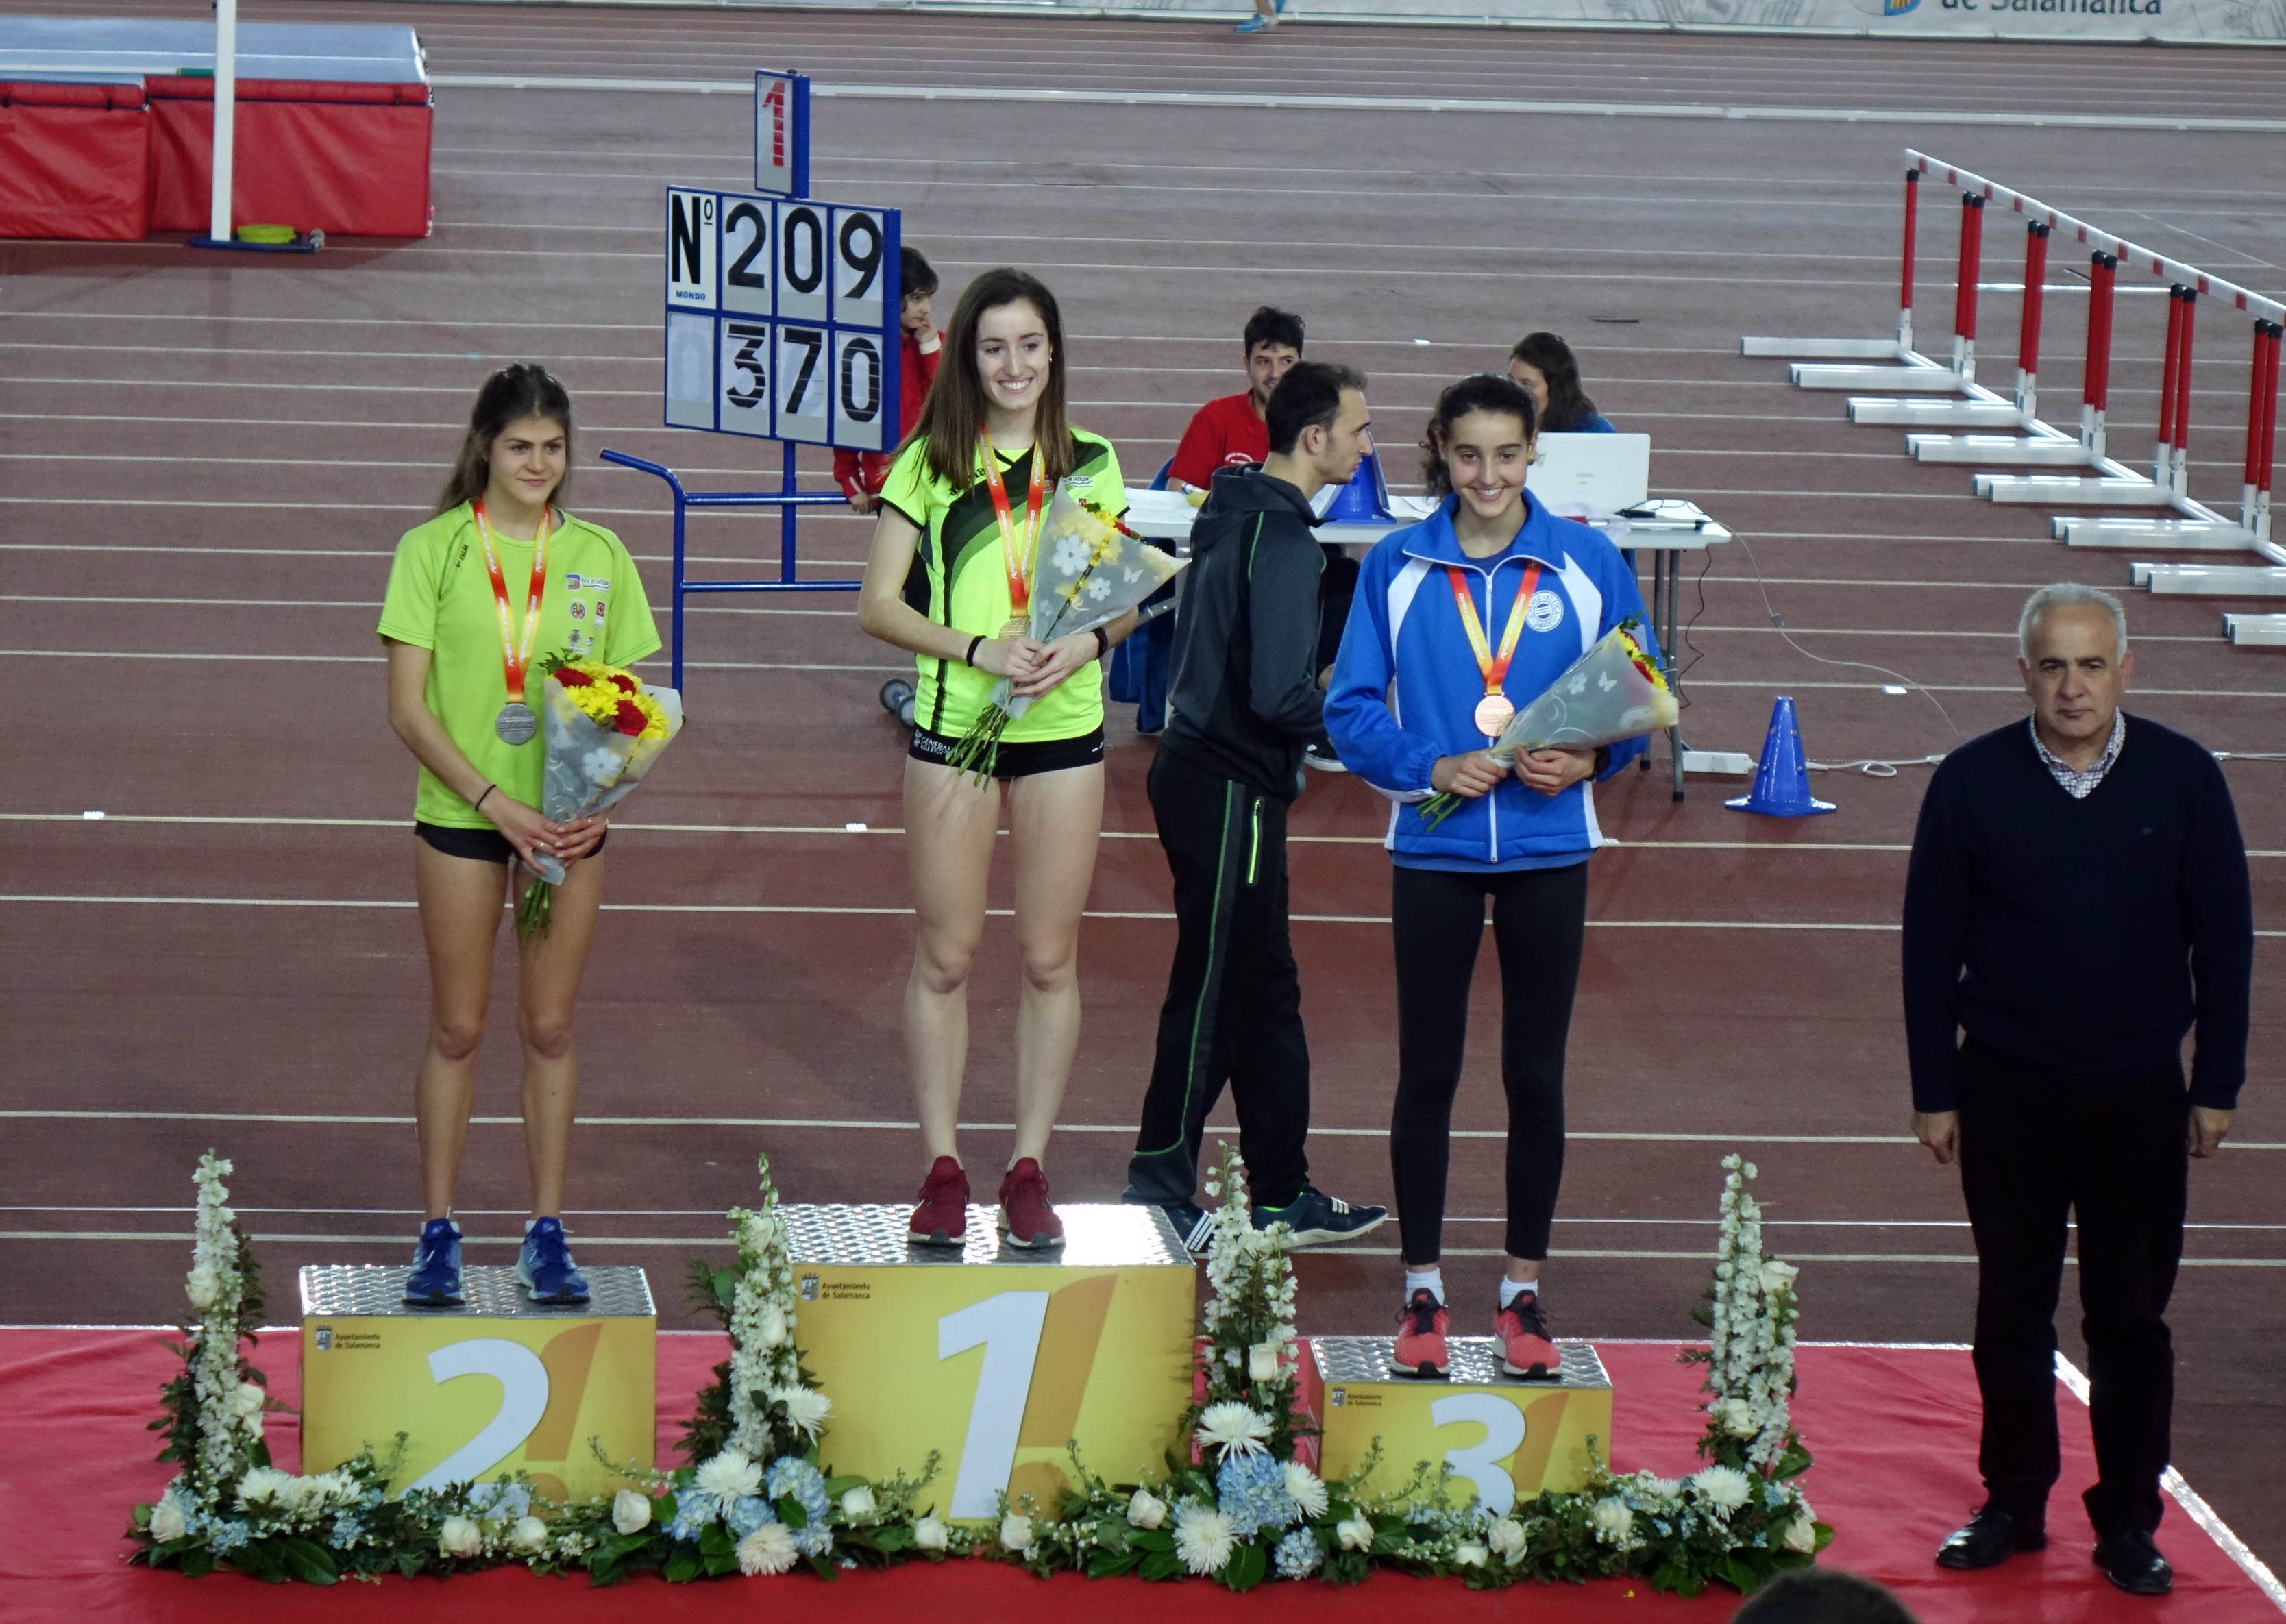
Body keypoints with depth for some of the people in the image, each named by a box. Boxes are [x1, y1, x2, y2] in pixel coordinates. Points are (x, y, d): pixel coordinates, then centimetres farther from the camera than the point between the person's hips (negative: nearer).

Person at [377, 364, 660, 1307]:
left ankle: (547, 1236, 13)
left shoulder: (598, 555, 6)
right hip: (460, 816, -2)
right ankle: (438, 1235, 13)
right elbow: (407, 708, -7)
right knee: (457, 1027, 4)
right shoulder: (434, 550, -3)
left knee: (550, 1028, 6)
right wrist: (496, 802, -16)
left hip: (570, 823, 2)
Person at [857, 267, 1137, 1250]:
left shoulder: (1091, 464, 6)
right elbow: (879, 606, -3)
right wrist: (977, 648, -17)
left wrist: (1085, 641, -11)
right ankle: (942, 1172, 10)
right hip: (954, 725, -2)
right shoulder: (931, 464, 0)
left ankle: (1029, 1170, 12)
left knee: (1050, 958, 4)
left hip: (1065, 727, 2)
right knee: (946, 957, 2)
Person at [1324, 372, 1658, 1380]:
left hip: (1548, 851, 0)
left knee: (1535, 1075, 6)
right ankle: (1422, 1293, 15)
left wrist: (1588, 759, -14)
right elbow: (1351, 710, 0)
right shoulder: (1397, 568, 0)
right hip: (1435, 851, 0)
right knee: (1427, 1071, 5)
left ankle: (1524, 1292, 17)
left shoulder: (1588, 565, 0)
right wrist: (1430, 766, -16)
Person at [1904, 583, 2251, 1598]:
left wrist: (2217, 1085, 1)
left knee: (2131, 1316, 6)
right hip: (2008, 1087, 0)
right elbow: (1930, 945, 0)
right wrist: (1934, 1093, 0)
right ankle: (2014, 1505, 22)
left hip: (2140, 1094, 0)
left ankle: (2129, 1524, 16)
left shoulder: (2181, 778, -5)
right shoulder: (1972, 783, -6)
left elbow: (2223, 938, 2)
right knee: (2012, 1309, 9)